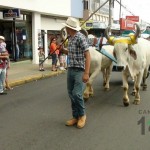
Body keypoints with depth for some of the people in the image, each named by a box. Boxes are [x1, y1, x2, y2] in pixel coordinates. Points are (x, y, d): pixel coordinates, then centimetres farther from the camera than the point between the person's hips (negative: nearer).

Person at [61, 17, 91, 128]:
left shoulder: (80, 37, -14)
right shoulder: (70, 38, 12)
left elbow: (88, 56, -19)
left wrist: (86, 73, -24)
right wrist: (62, 49, 10)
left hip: (80, 70, -8)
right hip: (70, 70, 8)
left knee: (77, 94, -12)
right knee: (71, 94, 9)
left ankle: (82, 115, 10)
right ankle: (75, 116, 21)